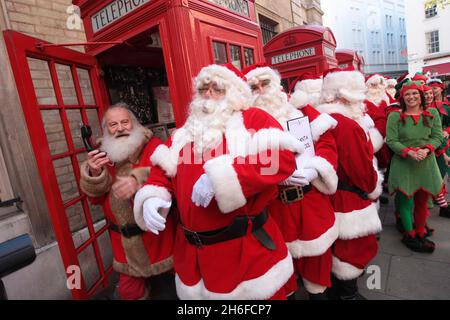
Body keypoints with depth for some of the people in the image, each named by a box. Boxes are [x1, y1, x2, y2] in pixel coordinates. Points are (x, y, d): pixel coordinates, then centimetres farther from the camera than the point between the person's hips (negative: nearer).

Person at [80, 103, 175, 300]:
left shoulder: (153, 146, -10)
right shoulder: (103, 155, 2)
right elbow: (96, 198, 2)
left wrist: (138, 180, -45)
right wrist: (95, 174, -19)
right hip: (125, 239, 4)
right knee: (128, 290, 19)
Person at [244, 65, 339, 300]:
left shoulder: (302, 111, 3)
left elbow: (326, 143, -1)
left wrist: (315, 169, -18)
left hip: (312, 200, 2)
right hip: (275, 205, -1)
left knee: (316, 250, 20)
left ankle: (318, 291, 47)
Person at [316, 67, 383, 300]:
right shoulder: (349, 126, -27)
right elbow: (363, 169, -21)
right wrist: (373, 189, -4)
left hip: (333, 193, 9)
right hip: (349, 198, -9)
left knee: (341, 242, 26)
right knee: (355, 245, 11)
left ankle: (338, 281, 46)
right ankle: (347, 291, 31)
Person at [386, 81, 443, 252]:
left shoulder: (432, 113, 8)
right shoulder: (395, 116, -3)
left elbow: (437, 136, 4)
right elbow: (391, 140, -8)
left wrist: (426, 150, -15)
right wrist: (409, 152, -21)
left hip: (426, 163, 3)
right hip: (403, 163, -3)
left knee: (422, 201, 11)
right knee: (406, 199, 2)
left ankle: (420, 233, 30)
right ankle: (409, 235, 19)